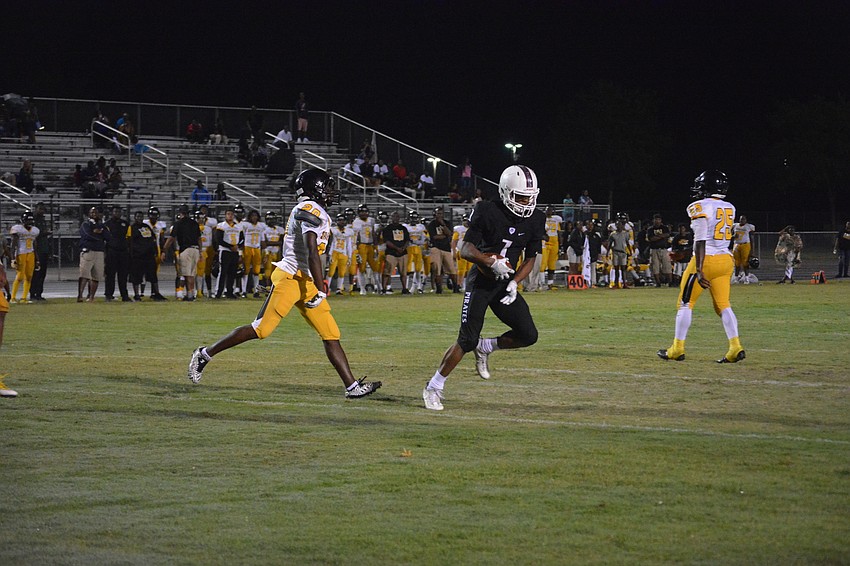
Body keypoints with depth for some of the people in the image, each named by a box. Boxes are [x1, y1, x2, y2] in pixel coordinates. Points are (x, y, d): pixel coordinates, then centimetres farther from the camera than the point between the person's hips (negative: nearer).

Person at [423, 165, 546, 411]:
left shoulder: (535, 220, 0)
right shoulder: (488, 212, -15)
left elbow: (530, 259, 8)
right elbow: (465, 249, -17)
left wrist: (514, 284, -8)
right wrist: (492, 263, -33)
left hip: (505, 284, 5)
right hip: (480, 282, -5)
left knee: (528, 335, -7)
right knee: (467, 341, -11)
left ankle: (485, 348, 19)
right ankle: (433, 388, 4)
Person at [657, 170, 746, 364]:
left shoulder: (700, 207, -10)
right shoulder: (730, 209, 11)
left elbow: (701, 241, -17)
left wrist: (699, 270, -20)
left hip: (706, 260, -6)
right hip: (726, 259, 6)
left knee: (686, 303, 5)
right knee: (723, 305, 7)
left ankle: (677, 349, 8)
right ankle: (735, 347, -6)